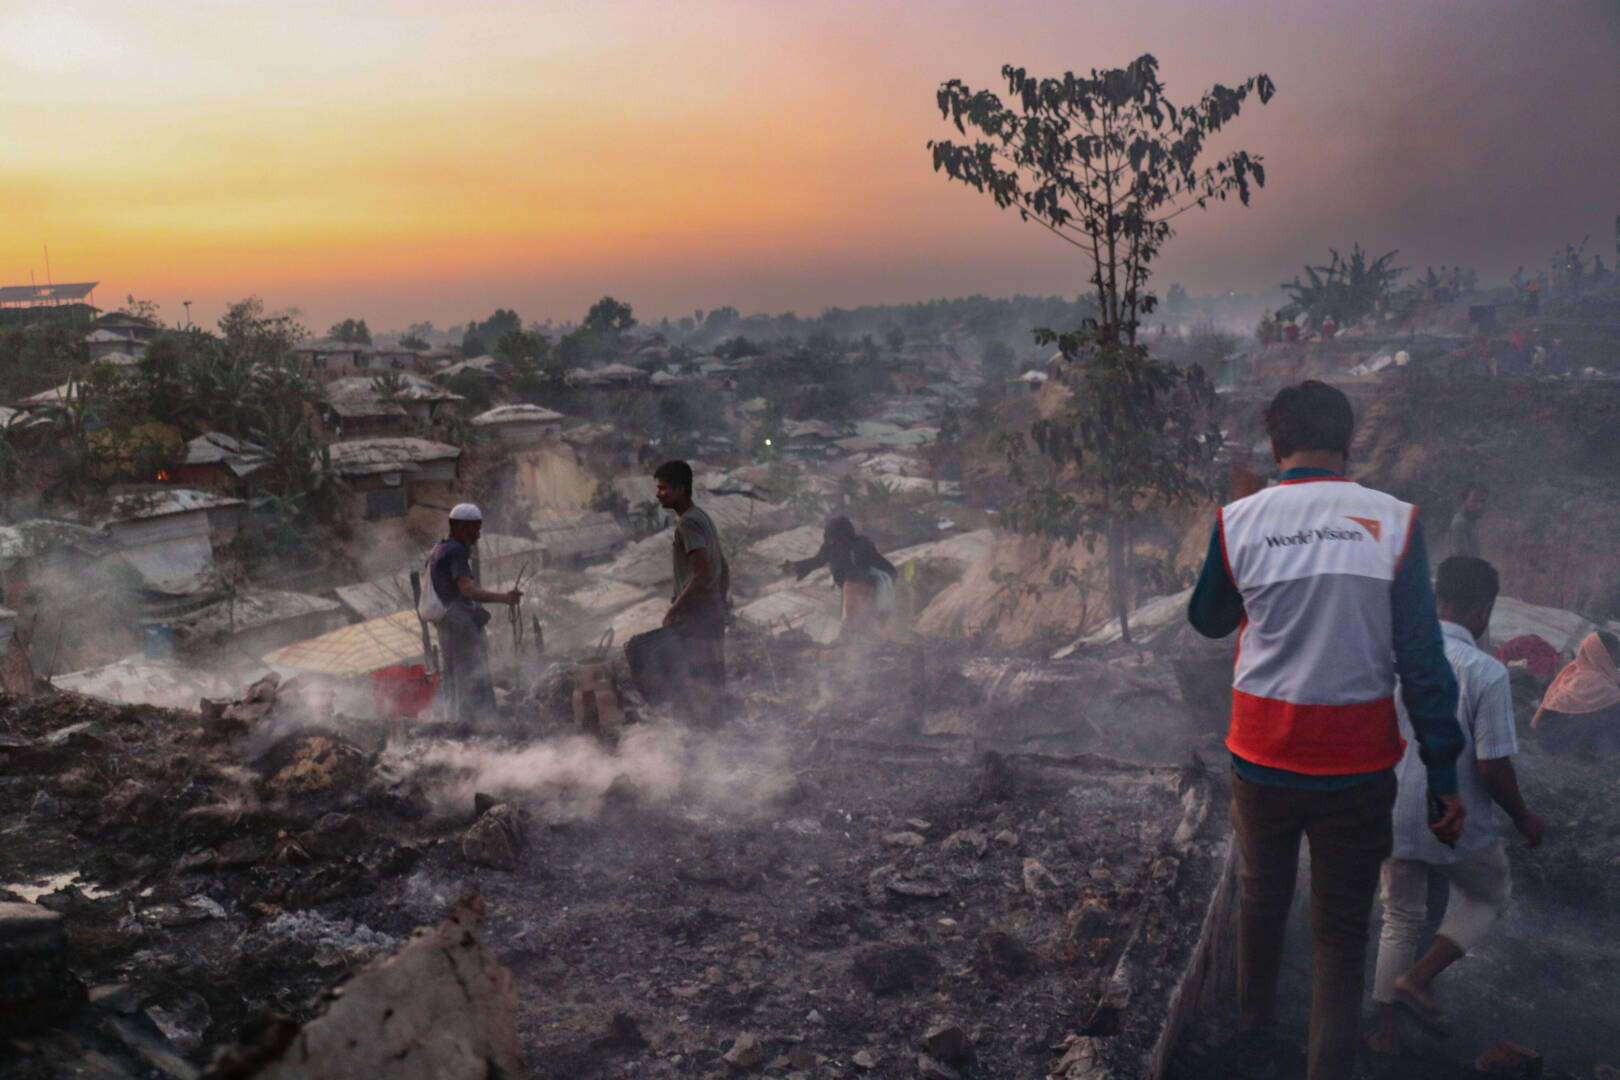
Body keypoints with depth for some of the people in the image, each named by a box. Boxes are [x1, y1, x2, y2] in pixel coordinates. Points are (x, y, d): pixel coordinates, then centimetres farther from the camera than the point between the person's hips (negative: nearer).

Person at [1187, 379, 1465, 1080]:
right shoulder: (1394, 521, -9)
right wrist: (1444, 775, -3)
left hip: (1263, 756, 1)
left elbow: (1208, 621, 10)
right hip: (1358, 761, -1)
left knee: (1261, 902, 21)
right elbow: (1423, 658, -8)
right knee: (1341, 931, 11)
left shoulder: (1237, 521, -7)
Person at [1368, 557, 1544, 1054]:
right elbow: (1492, 768, -18)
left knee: (1400, 918, 21)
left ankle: (1386, 1024, 28)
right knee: (1489, 894, 26)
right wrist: (1522, 817, 0)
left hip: (1394, 818, 4)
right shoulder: (1485, 672, -21)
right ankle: (1419, 977, 12)